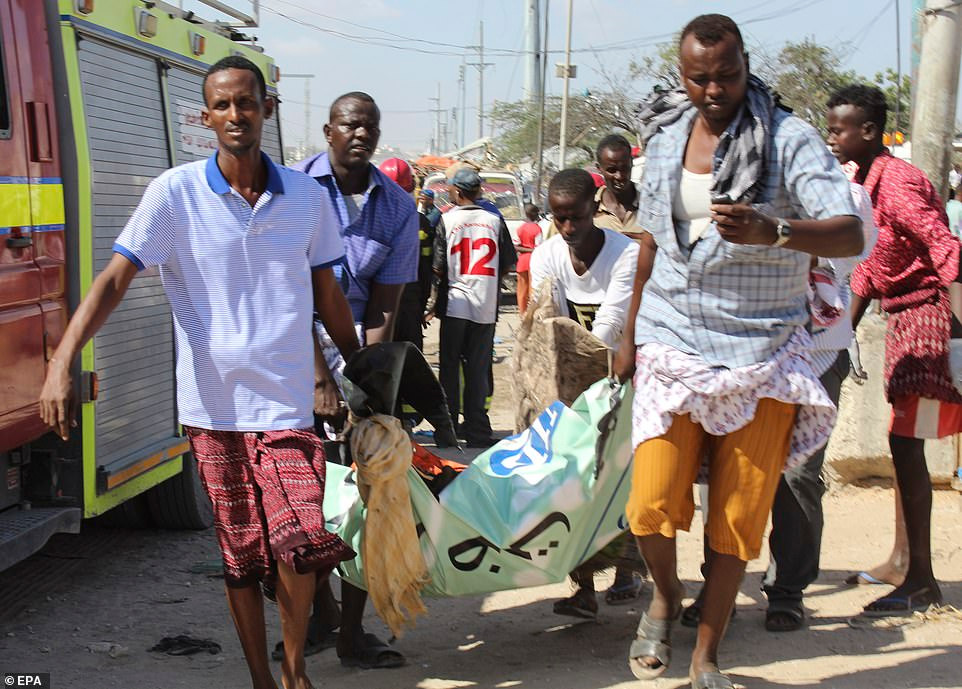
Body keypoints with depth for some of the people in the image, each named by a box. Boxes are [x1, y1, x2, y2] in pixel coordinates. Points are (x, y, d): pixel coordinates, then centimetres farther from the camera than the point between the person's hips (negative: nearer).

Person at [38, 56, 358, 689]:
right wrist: (63, 361, -22)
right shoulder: (176, 193, -4)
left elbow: (328, 295, 13)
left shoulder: (304, 195, 3)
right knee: (240, 557, 8)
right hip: (213, 404, 0)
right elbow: (114, 280, -9)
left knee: (300, 541, -14)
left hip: (286, 401, 1)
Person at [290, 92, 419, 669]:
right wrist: (321, 381, -19)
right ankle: (321, 608, 14)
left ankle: (352, 629, 4)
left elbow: (384, 308, 1)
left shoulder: (398, 208, 3)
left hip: (357, 341, 3)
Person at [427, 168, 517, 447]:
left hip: (455, 304, -2)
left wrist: (433, 305, 7)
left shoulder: (447, 220, -4)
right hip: (486, 307, 2)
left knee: (450, 367, 8)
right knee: (478, 369, 9)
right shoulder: (495, 220, 2)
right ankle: (476, 430, 9)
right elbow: (508, 262, 5)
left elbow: (439, 268, -5)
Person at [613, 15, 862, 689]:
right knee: (653, 503, -9)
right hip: (672, 343, 2)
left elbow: (850, 233, -21)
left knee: (740, 514, 3)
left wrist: (770, 231, -40)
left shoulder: (790, 139, -8)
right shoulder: (666, 136, 6)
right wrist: (629, 334, 22)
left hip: (762, 354, -2)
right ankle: (666, 594, 25)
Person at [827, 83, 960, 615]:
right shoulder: (864, 182, 12)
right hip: (902, 317, 10)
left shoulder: (897, 181, -17)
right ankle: (902, 561, 26)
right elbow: (868, 267, 19)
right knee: (902, 443, 15)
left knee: (905, 444, -11)